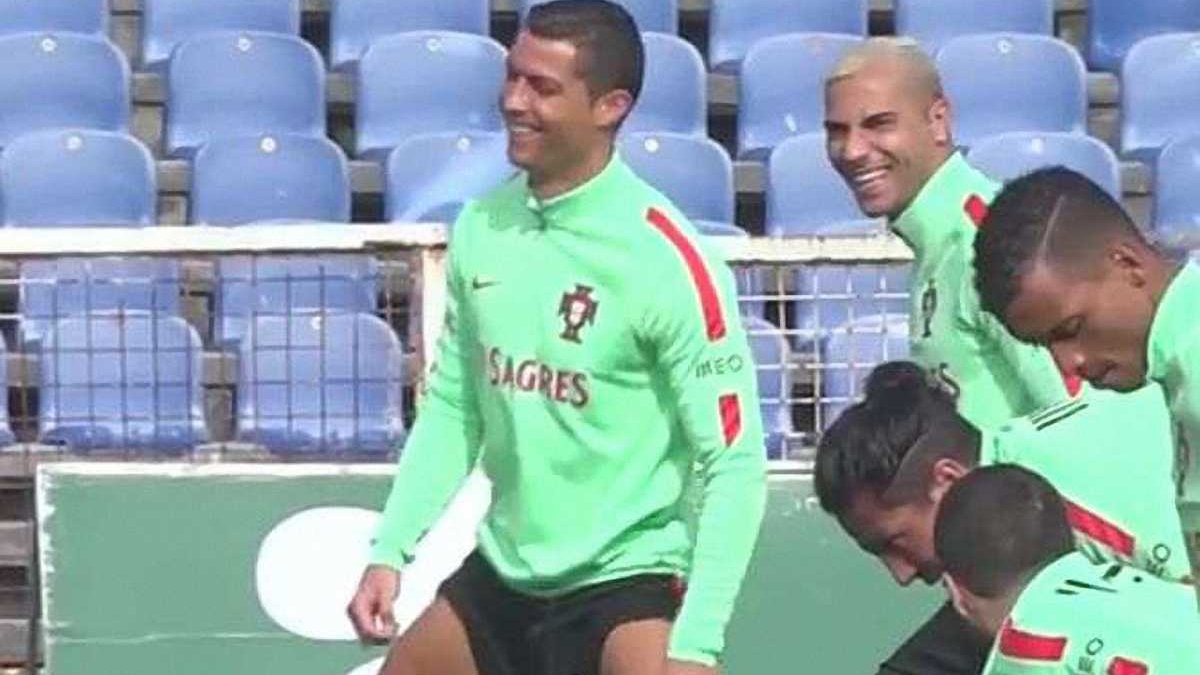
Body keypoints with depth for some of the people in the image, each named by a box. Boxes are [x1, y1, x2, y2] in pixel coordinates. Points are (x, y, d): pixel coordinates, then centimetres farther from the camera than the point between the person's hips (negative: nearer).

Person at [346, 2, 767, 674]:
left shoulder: (670, 261, -18)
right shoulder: (480, 226, -1)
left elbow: (734, 465, -16)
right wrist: (391, 551, 4)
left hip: (629, 580, -7)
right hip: (501, 573, 7)